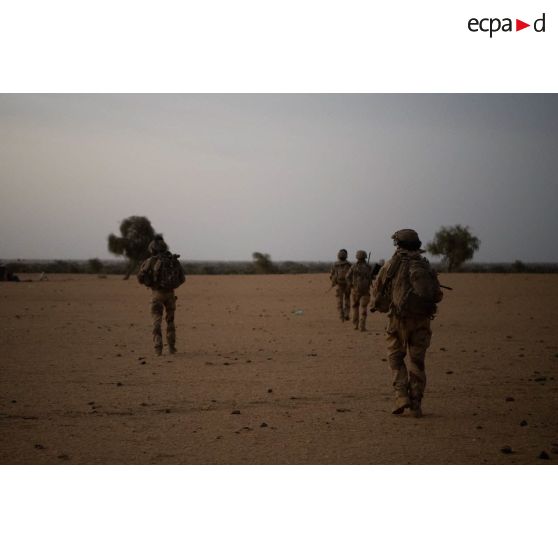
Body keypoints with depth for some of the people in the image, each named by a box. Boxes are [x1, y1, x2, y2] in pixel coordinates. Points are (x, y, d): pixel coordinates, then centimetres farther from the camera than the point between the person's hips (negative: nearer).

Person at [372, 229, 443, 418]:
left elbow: (377, 291, 2)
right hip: (421, 320, 2)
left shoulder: (392, 264, 0)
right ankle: (416, 404, 5)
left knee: (395, 359, 11)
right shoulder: (426, 267, 5)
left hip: (399, 319, -2)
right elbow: (437, 296, 4)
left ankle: (401, 396, -6)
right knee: (417, 362, 8)